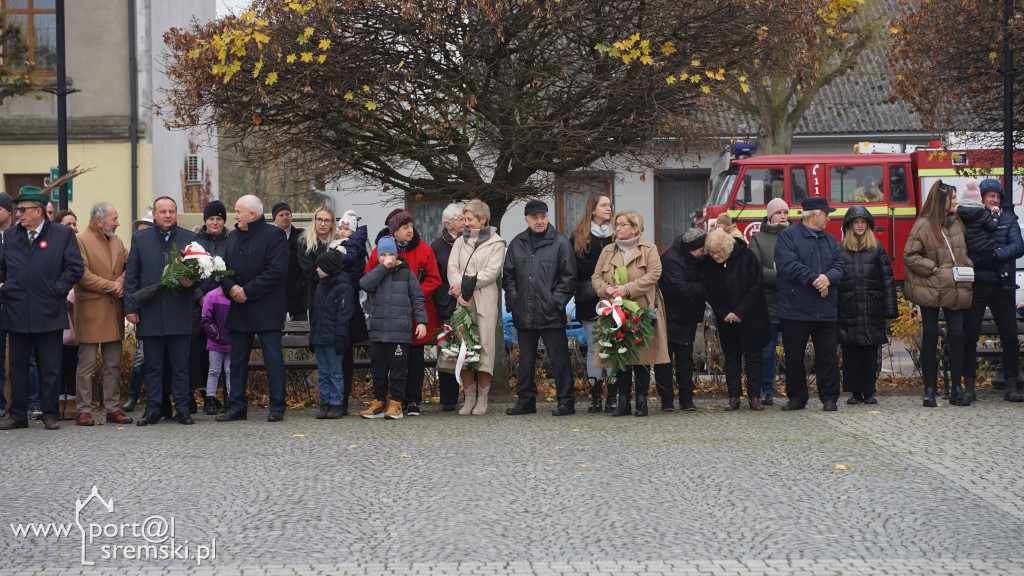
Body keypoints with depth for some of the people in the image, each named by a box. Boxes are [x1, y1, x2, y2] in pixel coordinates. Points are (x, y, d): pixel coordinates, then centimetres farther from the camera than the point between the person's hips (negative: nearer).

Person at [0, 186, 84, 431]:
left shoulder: (63, 234, 0)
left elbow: (75, 267, -2)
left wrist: (57, 290, -8)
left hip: (48, 313, -3)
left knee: (50, 368, 2)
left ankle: (50, 414, 10)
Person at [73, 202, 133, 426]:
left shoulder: (117, 241, 17)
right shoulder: (80, 241, -6)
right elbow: (82, 274, -14)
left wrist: (121, 282, -7)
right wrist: (110, 286, -12)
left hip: (114, 310, 7)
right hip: (90, 310, -7)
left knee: (113, 364, 8)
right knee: (87, 364, -3)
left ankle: (113, 409, 13)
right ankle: (84, 411, 1)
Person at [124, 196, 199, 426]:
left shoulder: (189, 238, 8)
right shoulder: (140, 239, 9)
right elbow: (131, 276, 8)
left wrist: (192, 280, -12)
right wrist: (130, 308, 1)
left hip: (180, 312, 0)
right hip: (150, 312, 1)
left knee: (181, 365, 2)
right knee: (152, 366, 5)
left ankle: (182, 409, 8)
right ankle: (152, 410, 11)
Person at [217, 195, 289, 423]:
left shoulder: (274, 235, -7)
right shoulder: (233, 237, 15)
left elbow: (276, 271, -16)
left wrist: (247, 291, -16)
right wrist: (231, 288, -8)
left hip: (266, 309, -7)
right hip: (239, 309, 7)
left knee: (273, 359, -4)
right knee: (237, 359, 9)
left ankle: (277, 408, 1)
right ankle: (237, 407, 15)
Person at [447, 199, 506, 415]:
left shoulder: (496, 243, 7)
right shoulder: (460, 242, 19)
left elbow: (491, 272, -5)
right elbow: (452, 269, 6)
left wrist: (464, 284, -10)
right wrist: (459, 291, -13)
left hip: (485, 302, -4)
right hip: (462, 302, 4)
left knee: (484, 347, -8)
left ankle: (482, 400, -2)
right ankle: (469, 398, 3)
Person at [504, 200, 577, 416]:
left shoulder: (560, 243, -1)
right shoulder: (517, 244, 11)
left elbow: (568, 277, -2)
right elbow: (508, 276, 15)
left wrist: (556, 301, -9)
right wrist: (513, 300, 3)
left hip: (551, 315, -4)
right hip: (524, 315, 4)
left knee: (559, 359, -1)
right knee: (526, 361, 11)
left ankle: (566, 402, 5)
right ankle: (525, 400, 19)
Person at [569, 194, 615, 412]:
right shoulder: (577, 236, 9)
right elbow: (576, 267, 2)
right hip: (589, 302, 0)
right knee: (593, 348, 2)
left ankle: (612, 398, 0)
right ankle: (595, 398, 5)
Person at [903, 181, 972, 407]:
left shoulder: (956, 224, 13)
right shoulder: (924, 225, -7)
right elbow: (909, 256, -9)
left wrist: (968, 269, 3)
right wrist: (935, 270, -13)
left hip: (955, 290, 5)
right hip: (930, 289, -5)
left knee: (957, 335, -1)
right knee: (930, 337, 1)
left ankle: (957, 388, 6)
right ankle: (929, 390, 7)